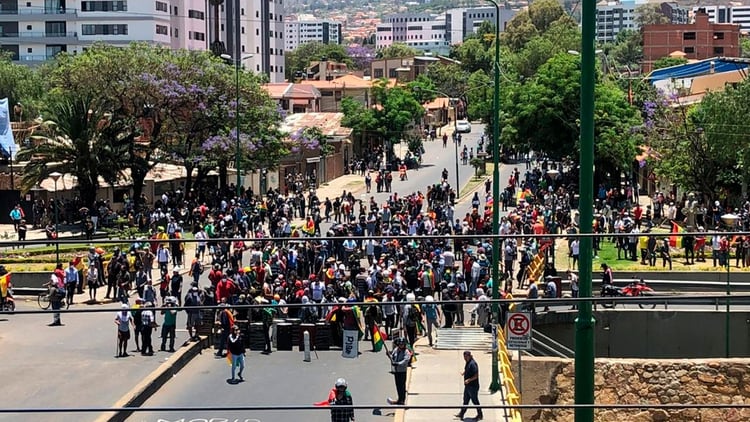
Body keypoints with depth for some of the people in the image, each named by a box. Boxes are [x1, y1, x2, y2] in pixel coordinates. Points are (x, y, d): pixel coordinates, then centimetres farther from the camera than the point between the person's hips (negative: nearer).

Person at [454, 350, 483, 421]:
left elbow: (476, 375, -25)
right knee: (465, 400, 15)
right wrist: (463, 372, 8)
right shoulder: (468, 363, 7)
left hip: (473, 386, -10)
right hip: (468, 386, 10)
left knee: (475, 401, 3)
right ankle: (461, 414, 22)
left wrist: (469, 380, -30)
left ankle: (480, 415, 16)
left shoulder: (472, 364, -22)